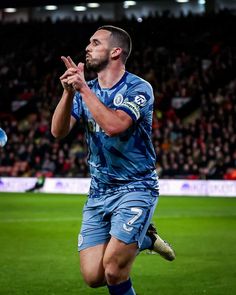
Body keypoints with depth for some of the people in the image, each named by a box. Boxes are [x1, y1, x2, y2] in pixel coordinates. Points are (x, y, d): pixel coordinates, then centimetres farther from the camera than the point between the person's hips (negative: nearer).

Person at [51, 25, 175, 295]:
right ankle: (144, 238, 22)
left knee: (113, 270, -18)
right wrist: (68, 92, -18)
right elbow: (58, 131, -5)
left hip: (135, 188, -6)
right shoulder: (86, 92, 8)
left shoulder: (138, 88, -9)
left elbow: (114, 125, -27)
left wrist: (83, 88, -22)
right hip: (98, 192, 6)